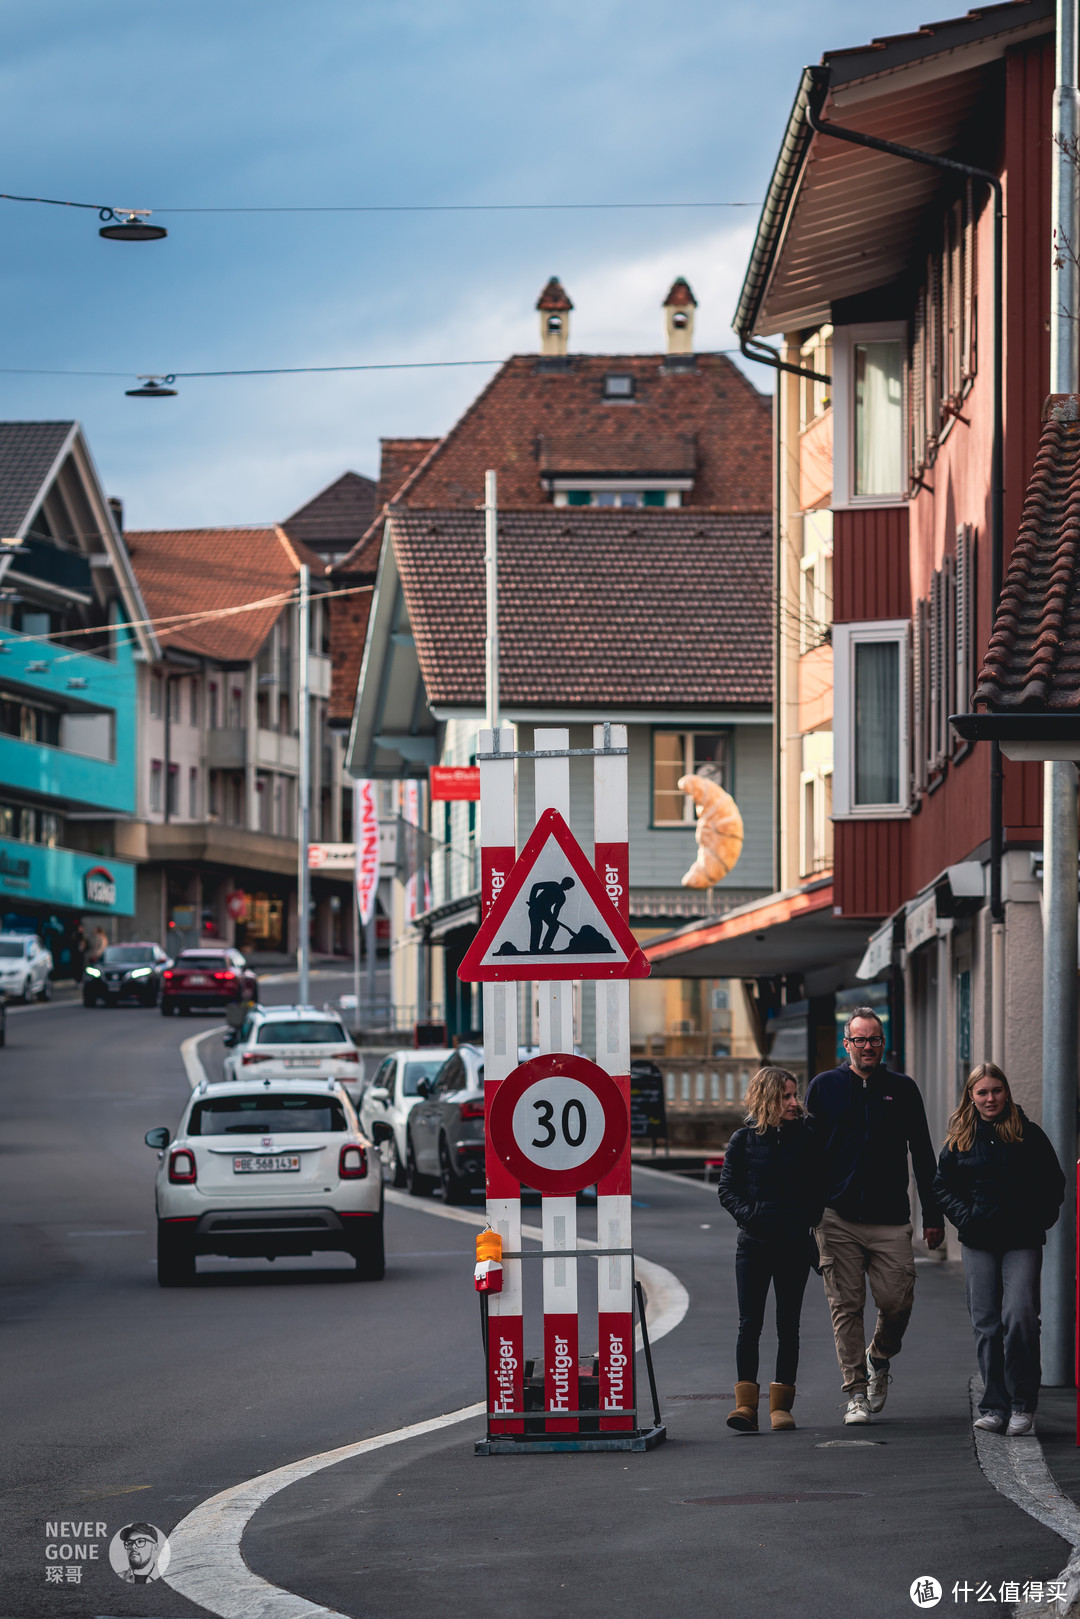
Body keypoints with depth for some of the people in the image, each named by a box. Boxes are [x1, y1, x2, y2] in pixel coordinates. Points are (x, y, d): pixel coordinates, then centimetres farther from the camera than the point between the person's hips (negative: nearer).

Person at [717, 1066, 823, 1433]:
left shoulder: (806, 1137, 5)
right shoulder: (744, 1139, 2)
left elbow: (819, 1186, 11)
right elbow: (727, 1189, 4)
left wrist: (811, 1218, -5)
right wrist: (749, 1214, -13)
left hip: (795, 1244, 1)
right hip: (754, 1244, -1)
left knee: (788, 1326, 4)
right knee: (749, 1323, -6)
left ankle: (781, 1404, 8)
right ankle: (746, 1404, -8)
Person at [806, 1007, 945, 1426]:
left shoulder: (903, 1089, 10)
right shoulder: (824, 1087, 7)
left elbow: (923, 1156, 12)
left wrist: (933, 1216, 7)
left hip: (890, 1219, 1)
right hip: (838, 1218, -1)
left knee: (897, 1302, -6)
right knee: (846, 1306, -2)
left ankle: (878, 1359, 24)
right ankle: (857, 1394, 3)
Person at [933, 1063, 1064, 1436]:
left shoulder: (1028, 1135, 4)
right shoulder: (960, 1139, 9)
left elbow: (1053, 1183, 8)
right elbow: (943, 1186, 15)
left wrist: (1039, 1220, -5)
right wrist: (964, 1216, -1)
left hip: (1022, 1241, -3)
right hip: (979, 1244, 3)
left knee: (1019, 1316, -16)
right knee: (986, 1324, 1)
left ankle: (1022, 1404, -8)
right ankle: (993, 1406, 8)